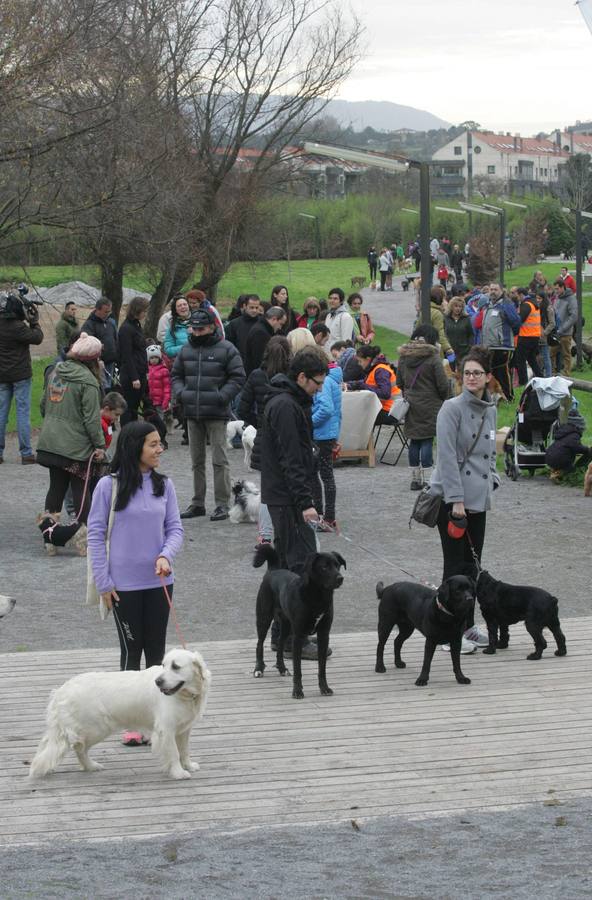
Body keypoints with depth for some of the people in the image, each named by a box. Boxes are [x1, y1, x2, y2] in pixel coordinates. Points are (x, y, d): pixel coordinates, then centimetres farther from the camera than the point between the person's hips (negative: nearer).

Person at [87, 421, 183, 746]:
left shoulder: (163, 485, 0)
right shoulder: (109, 486, -9)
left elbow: (175, 528, 4)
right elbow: (96, 534, -6)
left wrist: (166, 555, -17)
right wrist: (104, 583, -8)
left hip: (158, 581, 3)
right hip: (124, 584, -3)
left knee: (156, 650, 10)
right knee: (131, 651, 5)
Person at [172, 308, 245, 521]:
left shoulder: (226, 349, -4)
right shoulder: (186, 350, 11)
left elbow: (237, 378, -5)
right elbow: (176, 375, 19)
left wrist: (222, 396, -16)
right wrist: (181, 392, 0)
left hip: (216, 414, -5)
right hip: (192, 414, 5)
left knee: (219, 460, -6)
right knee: (197, 460, 12)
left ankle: (222, 504, -3)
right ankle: (198, 503, 20)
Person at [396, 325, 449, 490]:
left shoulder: (403, 356, 4)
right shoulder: (433, 358, -12)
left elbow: (399, 382, 11)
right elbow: (443, 385, -10)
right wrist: (443, 398, 8)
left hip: (410, 404, 5)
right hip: (430, 405, -5)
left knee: (414, 441, 10)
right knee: (427, 440, -2)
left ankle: (415, 479, 14)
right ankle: (426, 480, -2)